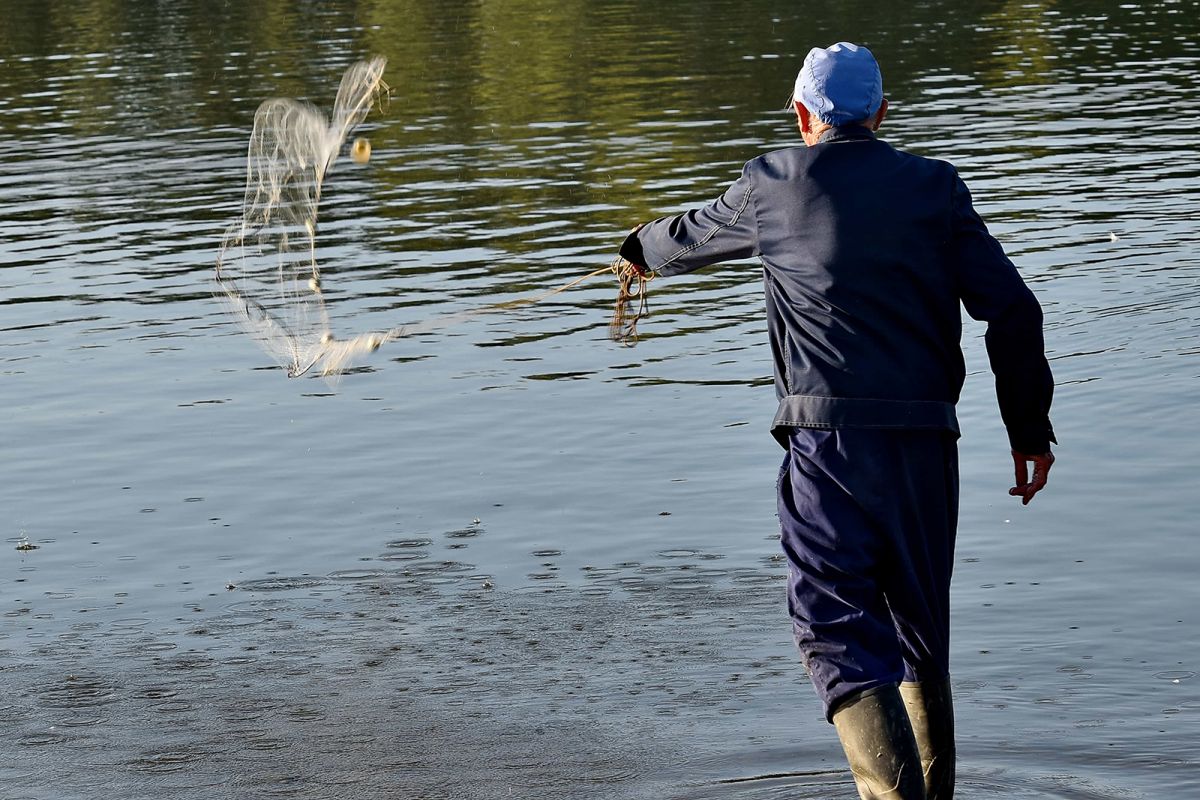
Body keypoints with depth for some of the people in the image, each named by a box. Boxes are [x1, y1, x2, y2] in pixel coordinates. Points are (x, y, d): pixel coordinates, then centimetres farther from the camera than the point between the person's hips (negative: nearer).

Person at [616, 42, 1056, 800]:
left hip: (826, 434, -3)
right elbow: (1012, 308, 3)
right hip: (924, 436, 3)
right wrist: (1030, 430, 9)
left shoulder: (773, 184, 6)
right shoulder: (934, 186, 9)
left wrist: (642, 248, 50)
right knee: (919, 624, 18)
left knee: (839, 629, -7)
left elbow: (695, 234, 27)